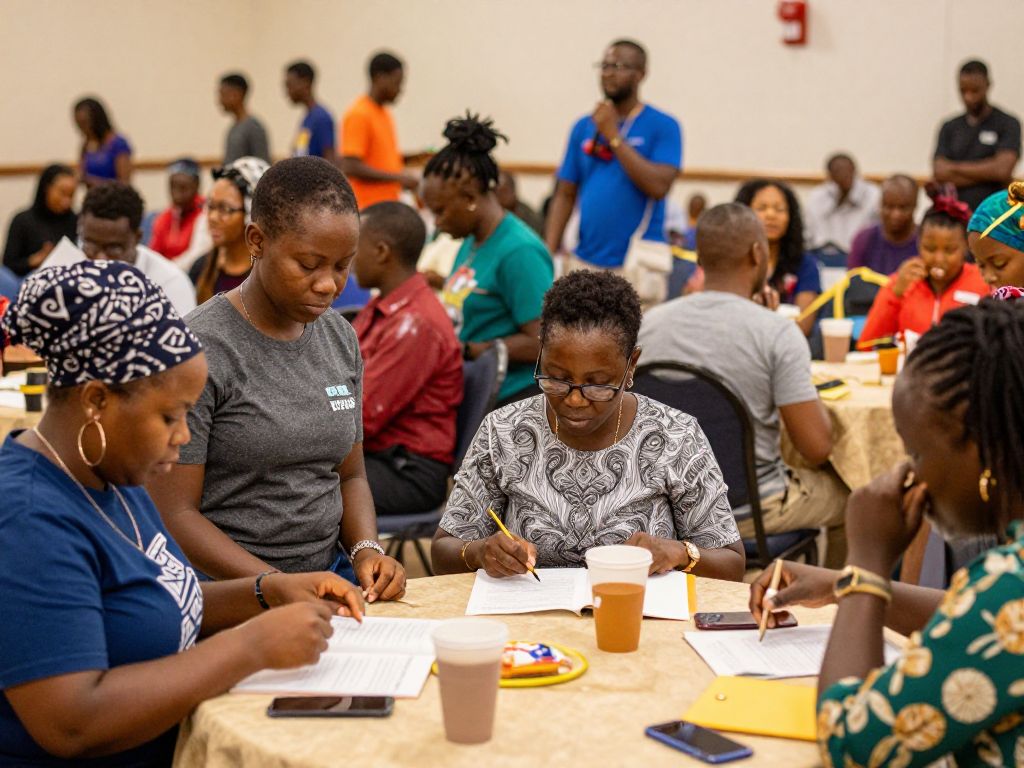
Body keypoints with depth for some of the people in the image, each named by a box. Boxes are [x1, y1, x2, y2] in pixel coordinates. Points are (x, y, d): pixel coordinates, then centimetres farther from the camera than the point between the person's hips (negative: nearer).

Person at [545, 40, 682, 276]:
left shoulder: (663, 126, -2)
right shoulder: (584, 127, 11)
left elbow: (659, 186, -15)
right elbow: (565, 196, 11)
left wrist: (614, 135, -12)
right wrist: (549, 255, 0)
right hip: (585, 262, 4)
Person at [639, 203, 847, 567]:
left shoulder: (650, 322, -6)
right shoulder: (777, 332, -19)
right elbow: (816, 448, -19)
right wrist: (813, 398, 4)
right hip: (750, 511, -5)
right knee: (847, 494, 26)